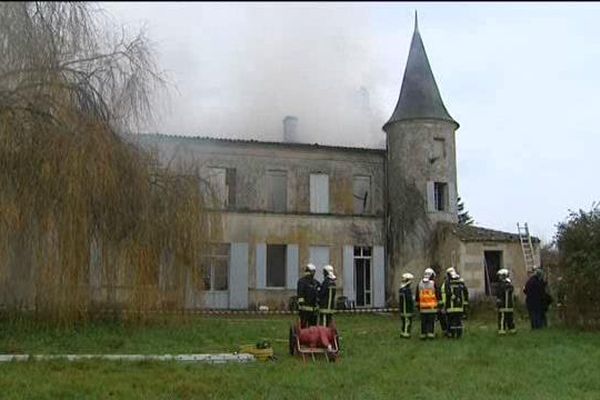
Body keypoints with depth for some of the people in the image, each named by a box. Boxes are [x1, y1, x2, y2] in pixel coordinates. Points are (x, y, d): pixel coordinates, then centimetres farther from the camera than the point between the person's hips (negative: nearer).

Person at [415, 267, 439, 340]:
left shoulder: (419, 284, 6)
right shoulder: (433, 284, -6)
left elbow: (417, 297, 10)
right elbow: (438, 295, -3)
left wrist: (418, 305, 17)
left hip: (423, 307, 3)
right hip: (432, 307, -3)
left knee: (423, 322, 8)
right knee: (431, 321, 2)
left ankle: (423, 334, 7)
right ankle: (430, 334, -2)